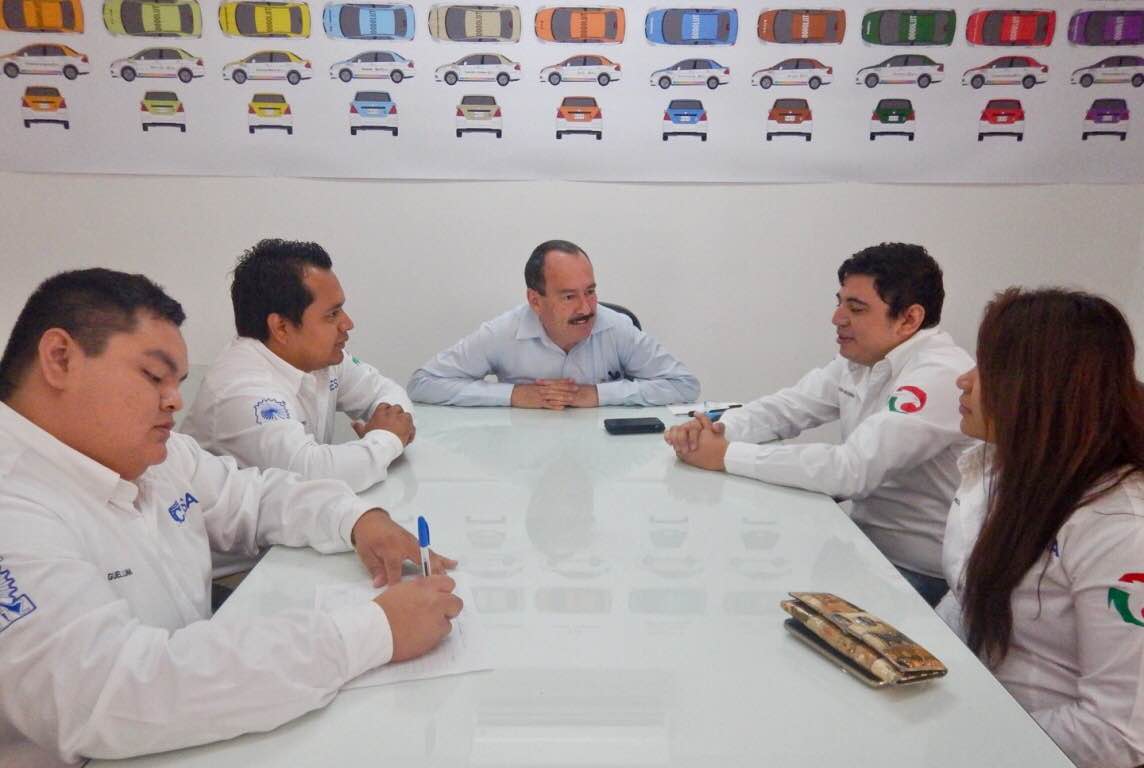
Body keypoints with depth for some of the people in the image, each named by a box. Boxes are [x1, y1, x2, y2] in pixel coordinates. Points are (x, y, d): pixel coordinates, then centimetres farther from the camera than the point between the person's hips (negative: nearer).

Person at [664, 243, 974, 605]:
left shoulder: (940, 376, -24)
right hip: (864, 537, 7)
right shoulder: (859, 358, 2)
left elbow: (852, 469, -33)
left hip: (918, 574, -7)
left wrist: (726, 455, -27)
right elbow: (785, 408, 7)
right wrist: (716, 428, -14)